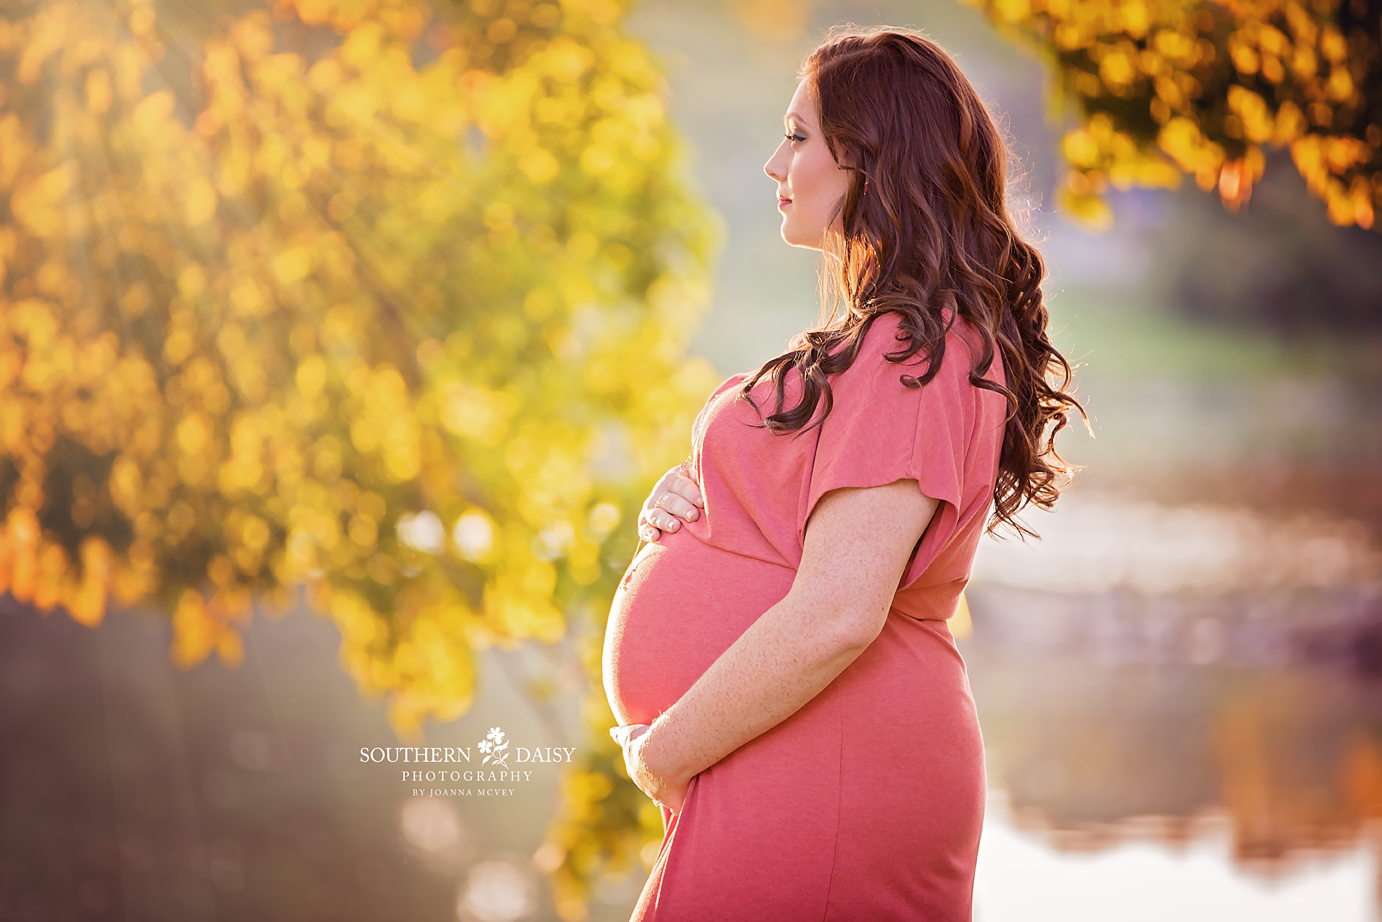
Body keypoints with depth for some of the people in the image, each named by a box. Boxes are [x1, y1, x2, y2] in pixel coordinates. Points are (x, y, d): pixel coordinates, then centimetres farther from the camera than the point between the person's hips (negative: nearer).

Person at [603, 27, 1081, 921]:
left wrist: (661, 754, -14)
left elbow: (836, 615, -24)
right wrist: (689, 503, 4)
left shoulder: (912, 352, -16)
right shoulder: (876, 335, 17)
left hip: (816, 782, -10)